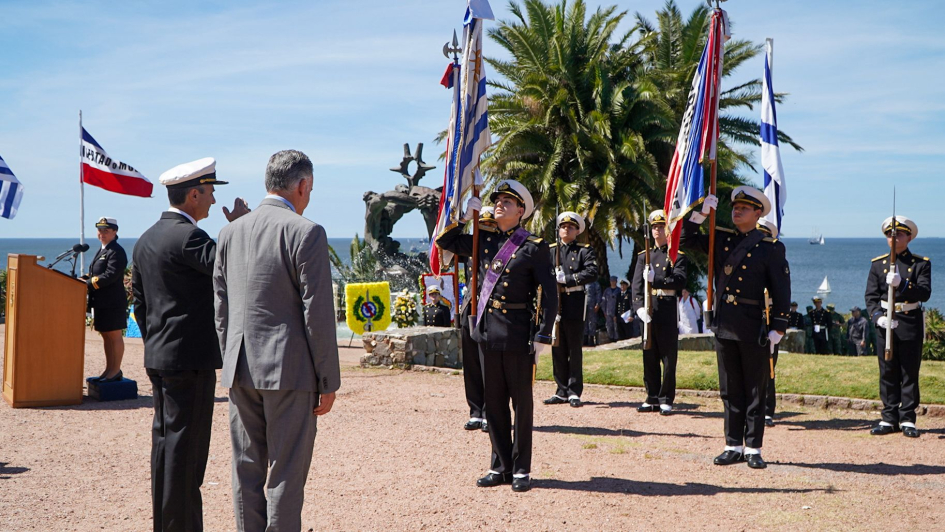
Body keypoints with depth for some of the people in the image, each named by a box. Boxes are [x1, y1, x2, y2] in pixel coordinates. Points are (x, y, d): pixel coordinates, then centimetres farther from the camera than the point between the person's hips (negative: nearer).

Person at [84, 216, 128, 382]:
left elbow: (110, 275, -22)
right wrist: (85, 279, 1)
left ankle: (116, 371, 4)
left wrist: (89, 283, -20)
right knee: (106, 336, 14)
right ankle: (109, 369, 23)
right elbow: (95, 274, 21)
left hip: (113, 302, -10)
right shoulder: (101, 251, 18)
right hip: (101, 302, 10)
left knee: (114, 336, -2)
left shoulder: (116, 252, -13)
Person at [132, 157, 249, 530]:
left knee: (165, 442, 15)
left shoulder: (147, 239, 13)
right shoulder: (188, 237, -16)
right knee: (185, 447, -4)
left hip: (158, 358, 10)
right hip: (190, 359, -9)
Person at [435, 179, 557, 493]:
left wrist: (543, 336, -12)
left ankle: (521, 470, 12)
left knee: (521, 401, 4)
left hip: (518, 332, -5)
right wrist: (465, 215, 6)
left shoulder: (534, 247, -5)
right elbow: (444, 241, 19)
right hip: (486, 331, 5)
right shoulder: (483, 241, 10)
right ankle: (500, 466, 20)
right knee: (494, 402, 10)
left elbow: (549, 294, -7)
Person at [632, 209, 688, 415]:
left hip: (668, 310, -4)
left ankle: (666, 400, 6)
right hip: (647, 311, 4)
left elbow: (680, 280, -13)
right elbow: (637, 285, 2)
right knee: (649, 357, 8)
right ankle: (652, 399, 15)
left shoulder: (678, 256, 2)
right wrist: (639, 307, -12)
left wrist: (655, 280, -24)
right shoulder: (644, 256, 13)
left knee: (669, 358, 0)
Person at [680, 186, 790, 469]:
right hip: (724, 326, 4)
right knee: (730, 391, 10)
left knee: (755, 392, 4)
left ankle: (754, 449, 12)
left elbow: (781, 291, -2)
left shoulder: (771, 249, -3)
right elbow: (685, 241, 10)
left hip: (753, 329, -4)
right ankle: (734, 446, 18)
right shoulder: (721, 239, 9)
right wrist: (700, 214, -3)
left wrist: (777, 328, -8)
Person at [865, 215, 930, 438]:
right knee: (888, 372, 4)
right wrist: (879, 317, -16)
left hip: (911, 323, -2)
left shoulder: (921, 264, 3)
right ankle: (889, 418, 10)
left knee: (910, 373, 1)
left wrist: (901, 285, -27)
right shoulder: (878, 264, 9)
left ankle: (907, 420, 6)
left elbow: (924, 293, -11)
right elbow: (871, 297, 2)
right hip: (885, 322, 2)